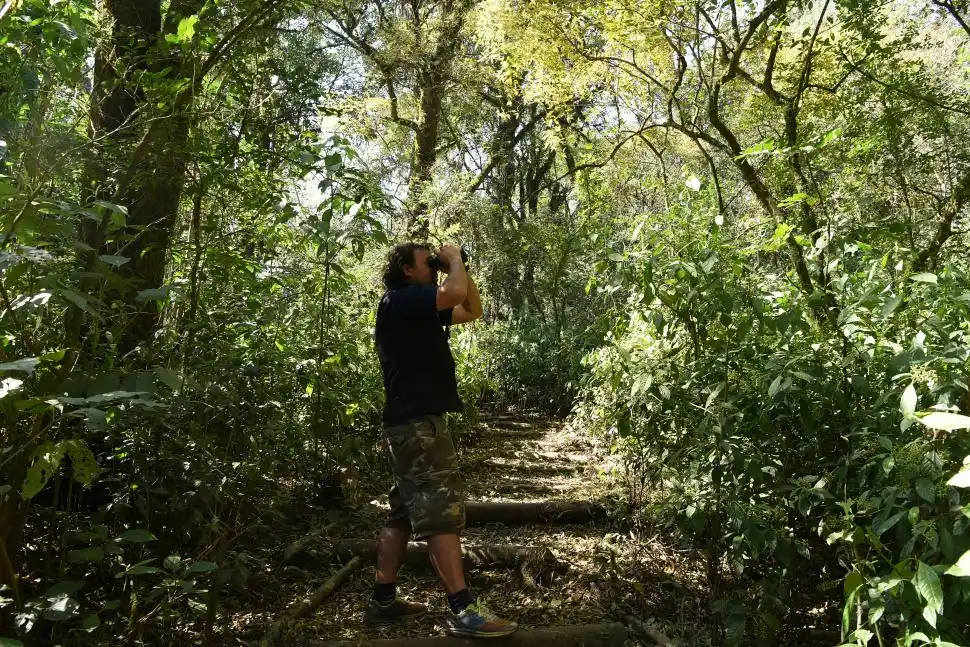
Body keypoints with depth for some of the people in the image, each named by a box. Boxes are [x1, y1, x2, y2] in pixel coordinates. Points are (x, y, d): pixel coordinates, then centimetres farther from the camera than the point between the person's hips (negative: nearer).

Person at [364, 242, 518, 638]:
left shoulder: (420, 308, 20)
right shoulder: (400, 300, -10)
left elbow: (472, 311, 26)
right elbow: (454, 293, -27)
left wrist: (463, 269, 15)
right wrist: (454, 261, -7)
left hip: (414, 421, 11)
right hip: (417, 422, -11)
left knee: (404, 513, 13)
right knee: (442, 511, -12)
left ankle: (383, 600, 20)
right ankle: (462, 611, -10)